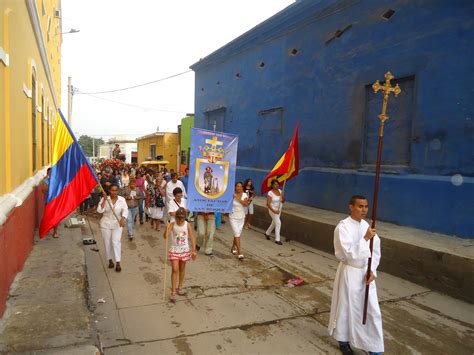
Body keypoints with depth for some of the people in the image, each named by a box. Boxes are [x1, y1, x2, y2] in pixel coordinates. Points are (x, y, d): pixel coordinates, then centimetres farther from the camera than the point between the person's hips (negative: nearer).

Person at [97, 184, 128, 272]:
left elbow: (125, 210, -15)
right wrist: (104, 200, -25)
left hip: (117, 224, -1)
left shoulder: (122, 200, -4)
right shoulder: (104, 199, -6)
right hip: (105, 224, 1)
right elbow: (99, 210, -17)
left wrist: (123, 218, -34)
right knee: (107, 243, 8)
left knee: (116, 242, -8)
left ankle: (118, 263, -3)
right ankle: (110, 260, 25)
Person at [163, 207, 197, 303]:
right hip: (174, 250, -2)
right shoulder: (172, 225, -11)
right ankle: (173, 292, 0)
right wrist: (167, 228, -35)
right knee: (175, 270, -7)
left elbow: (192, 238, -3)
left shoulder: (188, 225, -8)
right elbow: (166, 237, -18)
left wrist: (193, 250, -5)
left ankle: (180, 287, 35)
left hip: (184, 250, 2)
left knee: (182, 269, 16)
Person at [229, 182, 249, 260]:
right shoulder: (232, 195, -13)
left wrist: (238, 198, -25)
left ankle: (233, 248, 37)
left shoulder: (245, 195, -3)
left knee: (237, 234, 15)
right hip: (233, 218, -4)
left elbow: (246, 204, -18)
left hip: (241, 218, 4)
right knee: (237, 234, -10)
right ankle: (239, 252, -7)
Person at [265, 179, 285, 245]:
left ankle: (267, 233, 43)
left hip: (278, 210, 7)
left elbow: (283, 201, 2)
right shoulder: (270, 193, -17)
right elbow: (268, 204, -20)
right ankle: (277, 239, -4)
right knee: (278, 223, -14)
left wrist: (282, 196, -18)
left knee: (274, 223, 19)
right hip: (272, 210, -7)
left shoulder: (280, 191, 1)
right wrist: (274, 211, -28)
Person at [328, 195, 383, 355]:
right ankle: (343, 340, 35)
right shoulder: (343, 226, -18)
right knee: (346, 307, 11)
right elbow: (348, 253, -25)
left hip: (366, 272, 5)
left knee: (373, 310, 11)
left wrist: (372, 271, -6)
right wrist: (365, 239, -26)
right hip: (349, 272, -5)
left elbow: (376, 251, 5)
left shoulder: (367, 226, 1)